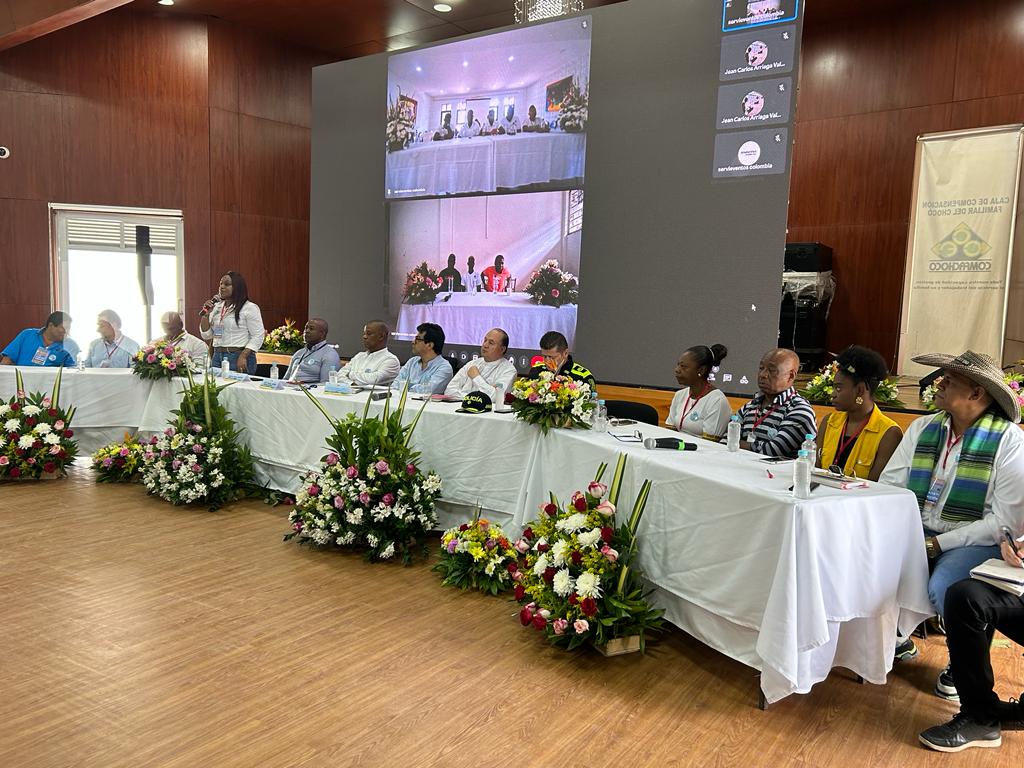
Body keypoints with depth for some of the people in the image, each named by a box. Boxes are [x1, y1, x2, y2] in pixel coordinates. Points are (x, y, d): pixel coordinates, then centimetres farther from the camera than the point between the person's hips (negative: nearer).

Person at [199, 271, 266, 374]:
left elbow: (258, 336, -10)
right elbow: (207, 336, 14)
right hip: (217, 357, 6)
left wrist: (243, 356, -19)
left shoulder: (250, 308, -4)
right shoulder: (216, 307, 14)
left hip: (239, 358, -6)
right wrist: (206, 314, 0)